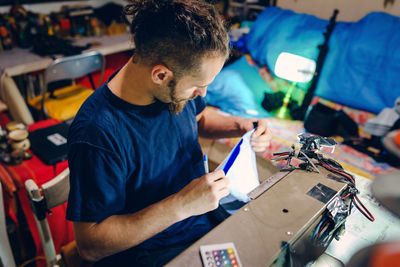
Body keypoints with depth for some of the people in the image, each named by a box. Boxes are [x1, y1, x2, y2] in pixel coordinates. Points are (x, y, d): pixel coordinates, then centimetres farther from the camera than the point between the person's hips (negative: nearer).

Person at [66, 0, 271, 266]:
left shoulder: (177, 86, -11)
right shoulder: (98, 134, -30)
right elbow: (90, 245, -23)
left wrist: (242, 126, -7)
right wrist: (181, 205, -31)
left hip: (207, 216, 6)